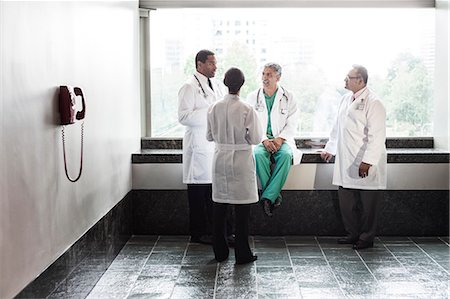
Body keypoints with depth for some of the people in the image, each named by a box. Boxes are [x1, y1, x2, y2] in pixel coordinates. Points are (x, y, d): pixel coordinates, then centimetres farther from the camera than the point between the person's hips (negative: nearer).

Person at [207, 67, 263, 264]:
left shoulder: (214, 108, -2)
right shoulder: (247, 110, -14)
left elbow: (210, 136, 6)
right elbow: (255, 139, -10)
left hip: (220, 160, 4)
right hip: (241, 161, -4)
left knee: (219, 206, 12)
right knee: (242, 208, 3)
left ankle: (220, 252, 19)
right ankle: (242, 254, 8)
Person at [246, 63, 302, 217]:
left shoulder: (288, 98, 7)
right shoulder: (253, 97, 8)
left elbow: (292, 124, 2)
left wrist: (280, 138, -16)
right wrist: (264, 140, -15)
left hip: (282, 140, 0)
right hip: (260, 139, 0)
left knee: (286, 155, -34)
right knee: (259, 155, -34)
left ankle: (267, 197, -31)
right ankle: (275, 195, -25)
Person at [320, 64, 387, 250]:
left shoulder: (373, 103, -12)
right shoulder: (346, 99, 14)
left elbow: (377, 135, -18)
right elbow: (337, 128, 25)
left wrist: (367, 161, -23)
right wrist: (329, 149, 25)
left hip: (366, 165, -8)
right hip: (346, 162, 8)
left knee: (368, 203, 3)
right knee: (346, 200, 12)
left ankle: (366, 238, 15)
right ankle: (352, 234, 26)